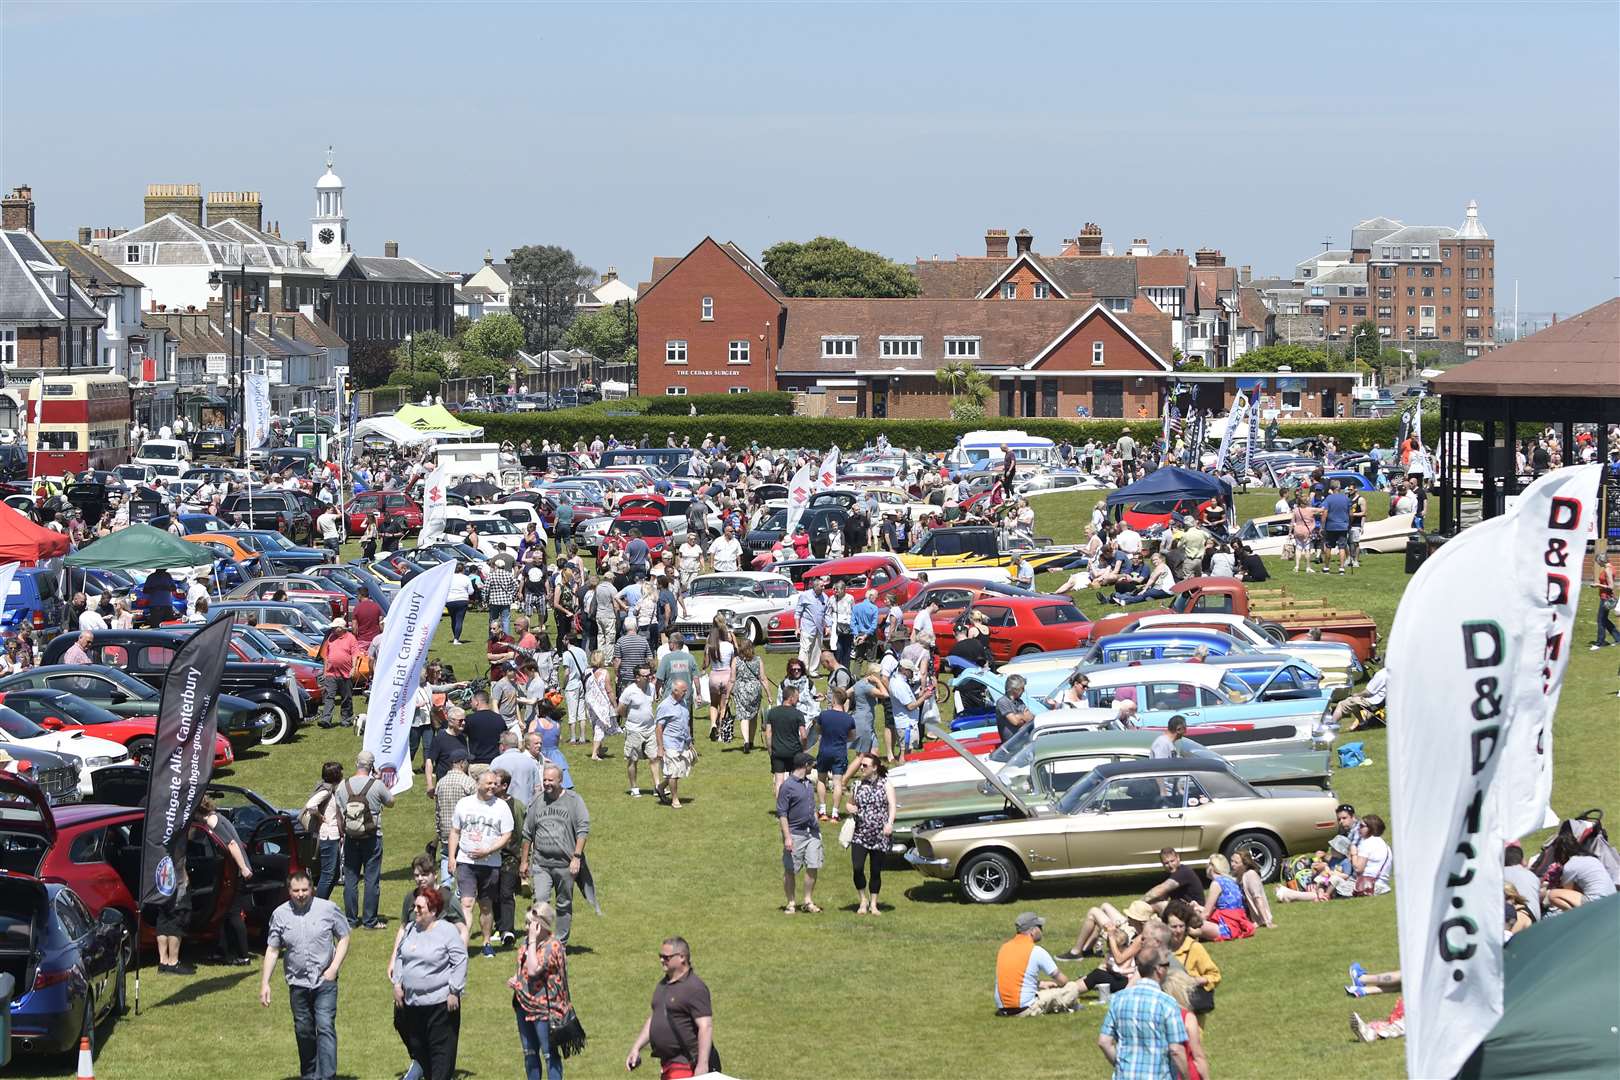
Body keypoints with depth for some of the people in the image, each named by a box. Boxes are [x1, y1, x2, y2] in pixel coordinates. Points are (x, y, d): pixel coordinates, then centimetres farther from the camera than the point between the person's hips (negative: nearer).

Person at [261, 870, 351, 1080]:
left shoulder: (328, 909, -5)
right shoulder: (280, 915, 0)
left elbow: (344, 937, 3)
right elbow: (272, 950, 4)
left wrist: (334, 967, -8)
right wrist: (264, 983, 0)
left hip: (325, 982, -3)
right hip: (297, 983, 3)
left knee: (325, 1027, -15)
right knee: (303, 1031, 12)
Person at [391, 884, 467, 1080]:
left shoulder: (448, 931, -11)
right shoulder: (410, 930, 9)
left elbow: (460, 961, -11)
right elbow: (400, 956, 18)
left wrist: (454, 992, -13)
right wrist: (397, 984, 9)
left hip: (440, 1002, -7)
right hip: (412, 1001, 7)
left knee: (441, 1049, -4)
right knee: (417, 1047, 14)